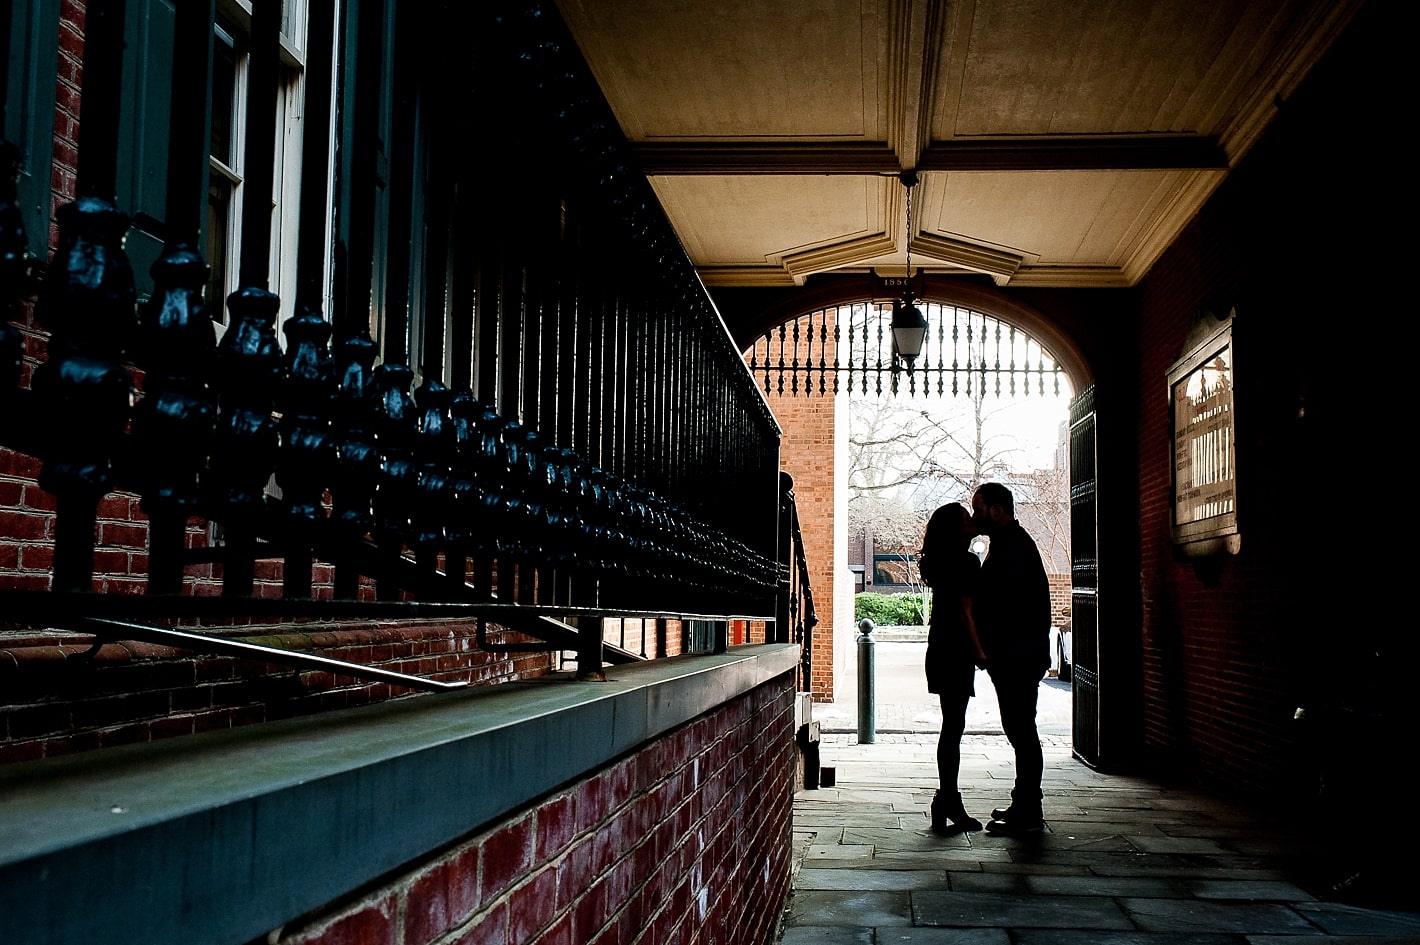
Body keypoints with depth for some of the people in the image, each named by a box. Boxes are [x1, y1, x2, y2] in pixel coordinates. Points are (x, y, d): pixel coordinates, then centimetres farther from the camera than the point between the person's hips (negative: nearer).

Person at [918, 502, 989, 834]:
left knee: (952, 725, 13)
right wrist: (979, 652, -11)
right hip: (956, 650, -9)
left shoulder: (942, 561, 14)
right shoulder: (966, 561, -13)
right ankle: (946, 803, -3)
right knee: (953, 726, -6)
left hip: (941, 648, 9)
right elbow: (965, 611, -15)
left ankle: (950, 801, 18)